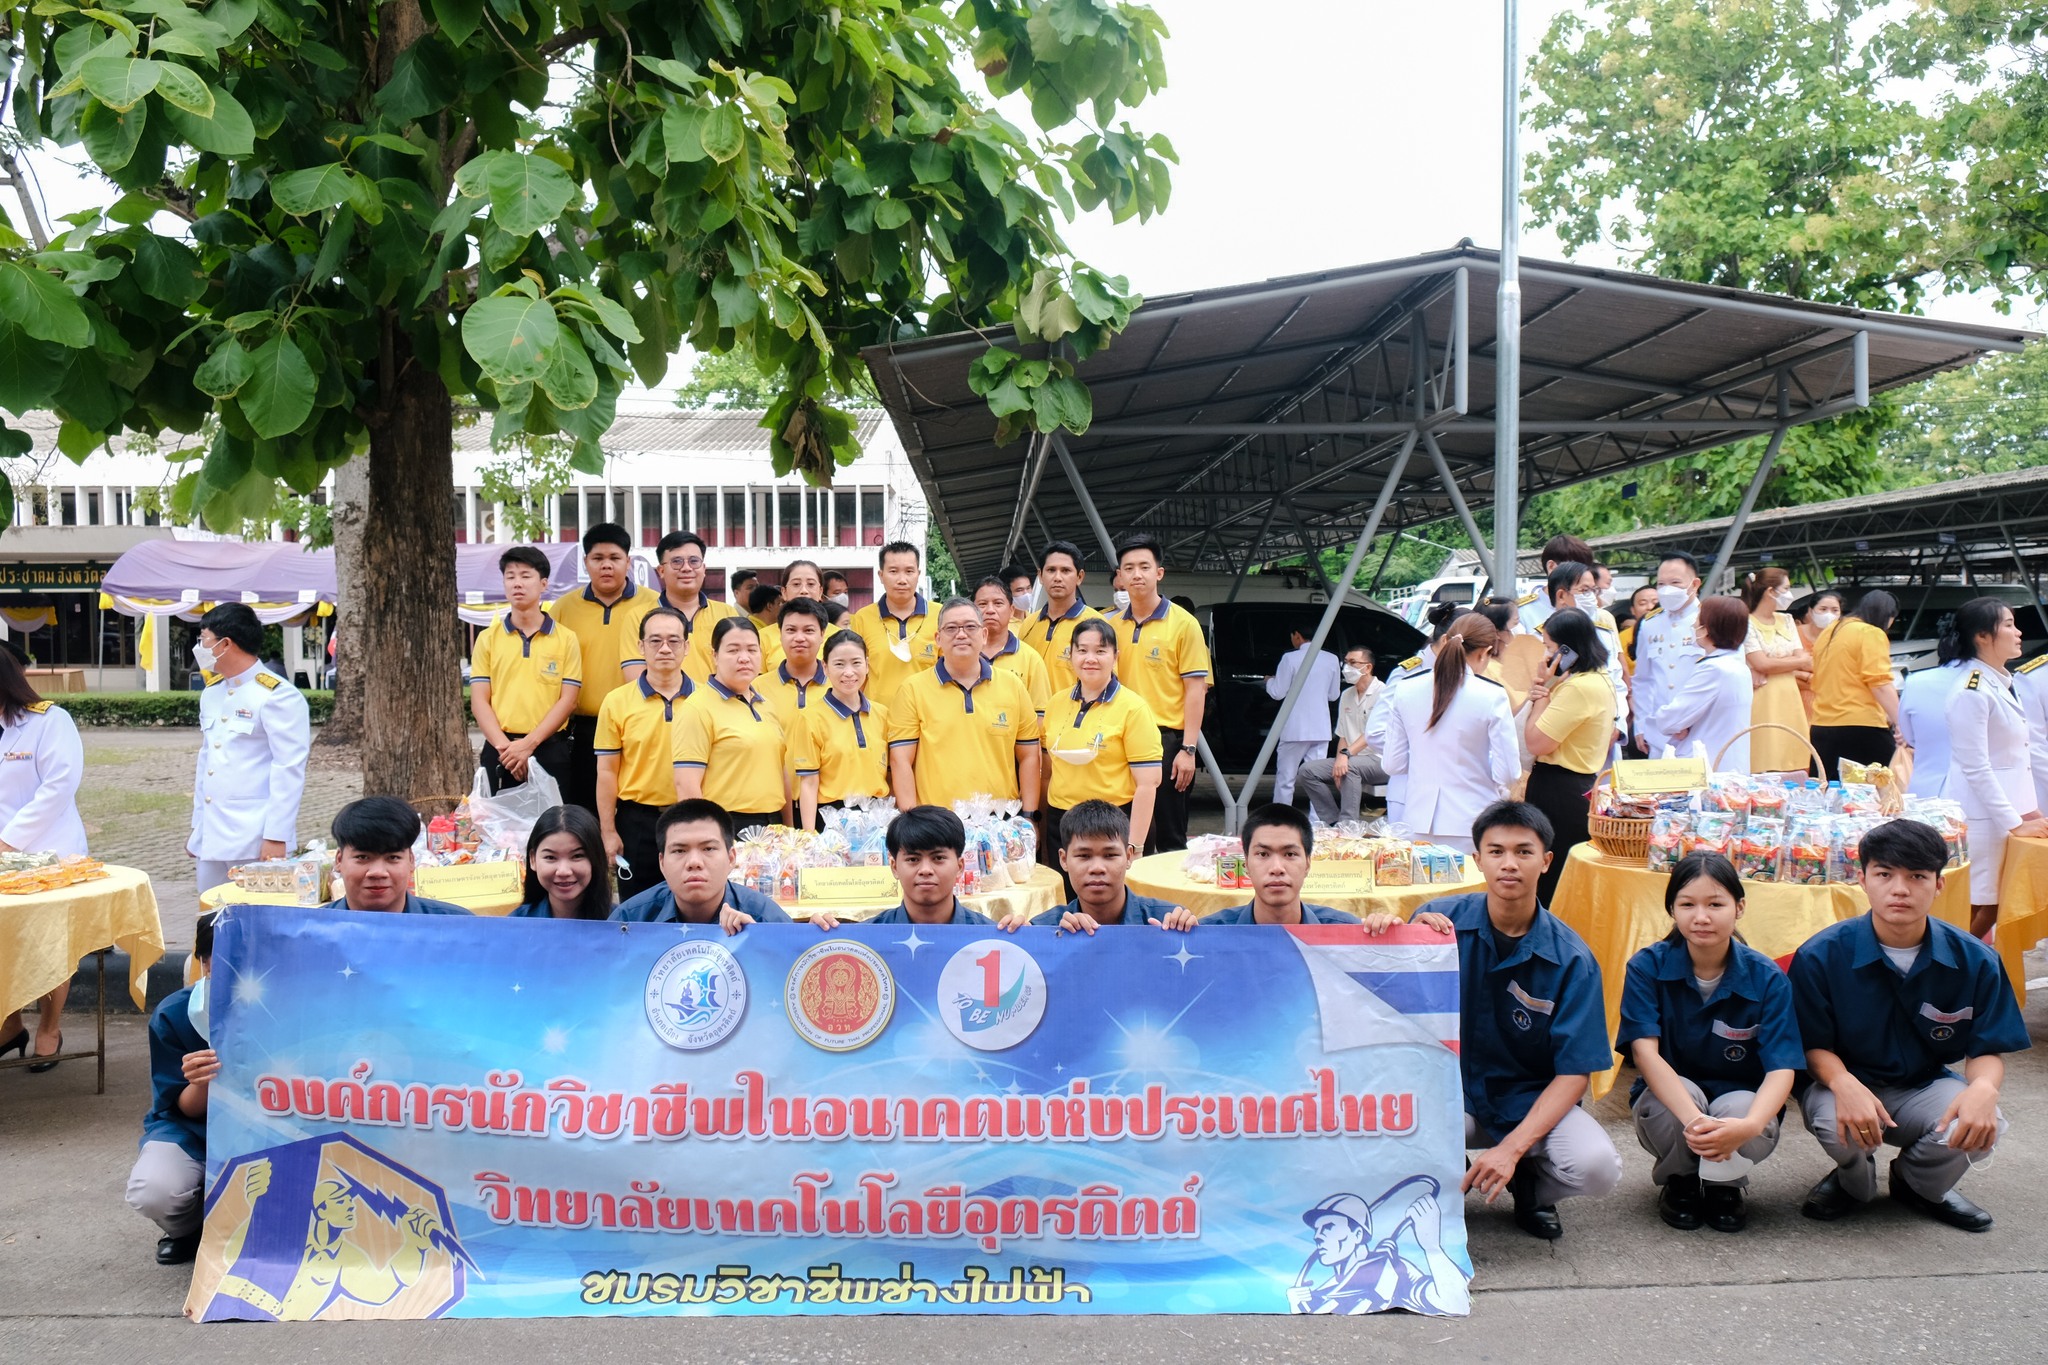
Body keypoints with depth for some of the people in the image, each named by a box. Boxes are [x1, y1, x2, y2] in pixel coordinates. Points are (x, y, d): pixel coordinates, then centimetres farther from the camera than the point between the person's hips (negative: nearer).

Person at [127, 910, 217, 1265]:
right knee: (152, 1193, -31)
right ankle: (190, 1228, 9)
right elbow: (184, 1110, -6)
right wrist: (200, 1084, -30)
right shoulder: (172, 1015, -14)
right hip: (191, 1130, 1)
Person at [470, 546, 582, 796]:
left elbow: (567, 700, -2)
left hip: (550, 750, -1)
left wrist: (529, 744, -13)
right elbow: (479, 701, 3)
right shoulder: (488, 639, 9)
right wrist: (504, 745, -12)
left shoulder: (566, 639, 4)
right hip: (500, 751, 2)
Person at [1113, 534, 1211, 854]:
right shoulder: (1113, 626, 10)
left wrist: (1188, 749, -14)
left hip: (1167, 739, -5)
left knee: (1170, 839, 2)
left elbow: (1196, 689, -8)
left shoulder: (1182, 623, -4)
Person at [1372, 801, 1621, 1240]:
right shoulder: (1442, 920, -10)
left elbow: (1575, 1072, -12)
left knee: (1598, 1168, -27)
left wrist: (1512, 1147, -25)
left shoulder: (1572, 959, -11)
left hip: (1531, 1098, 1)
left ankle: (1531, 1187, 11)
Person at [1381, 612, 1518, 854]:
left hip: (1419, 824, 4)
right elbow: (1508, 773, -10)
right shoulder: (1492, 696, -11)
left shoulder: (1405, 691, -1)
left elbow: (1393, 764, 4)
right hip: (1471, 823, -4)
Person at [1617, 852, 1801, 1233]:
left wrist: (1748, 1125, -42)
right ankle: (1678, 1182, 2)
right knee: (1684, 1094, -33)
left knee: (1738, 1109, -33)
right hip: (1668, 1098, 0)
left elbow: (1782, 1069, -20)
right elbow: (1645, 1051, -23)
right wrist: (1693, 1120, -41)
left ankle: (1726, 1185, 4)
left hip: (1742, 1104, 0)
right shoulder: (1647, 967, -13)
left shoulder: (1767, 978, -12)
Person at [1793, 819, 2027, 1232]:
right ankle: (1854, 1180, 7)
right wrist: (1844, 1084, -34)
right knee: (1836, 1123, -36)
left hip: (1925, 1088, 3)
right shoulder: (1821, 956, -14)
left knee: (1981, 1127, -29)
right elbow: (1814, 1045, -10)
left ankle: (1920, 1185, 10)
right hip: (1847, 1084, -2)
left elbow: (1987, 1050, -4)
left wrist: (1983, 1089, -29)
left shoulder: (1975, 961, -7)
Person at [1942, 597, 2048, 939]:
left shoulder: (2003, 683, 11)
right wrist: (2014, 824, -17)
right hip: (1983, 814, -9)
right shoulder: (1972, 692, -17)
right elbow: (1976, 769, -19)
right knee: (1982, 907, -3)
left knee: (1994, 905, 10)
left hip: (2009, 806, 9)